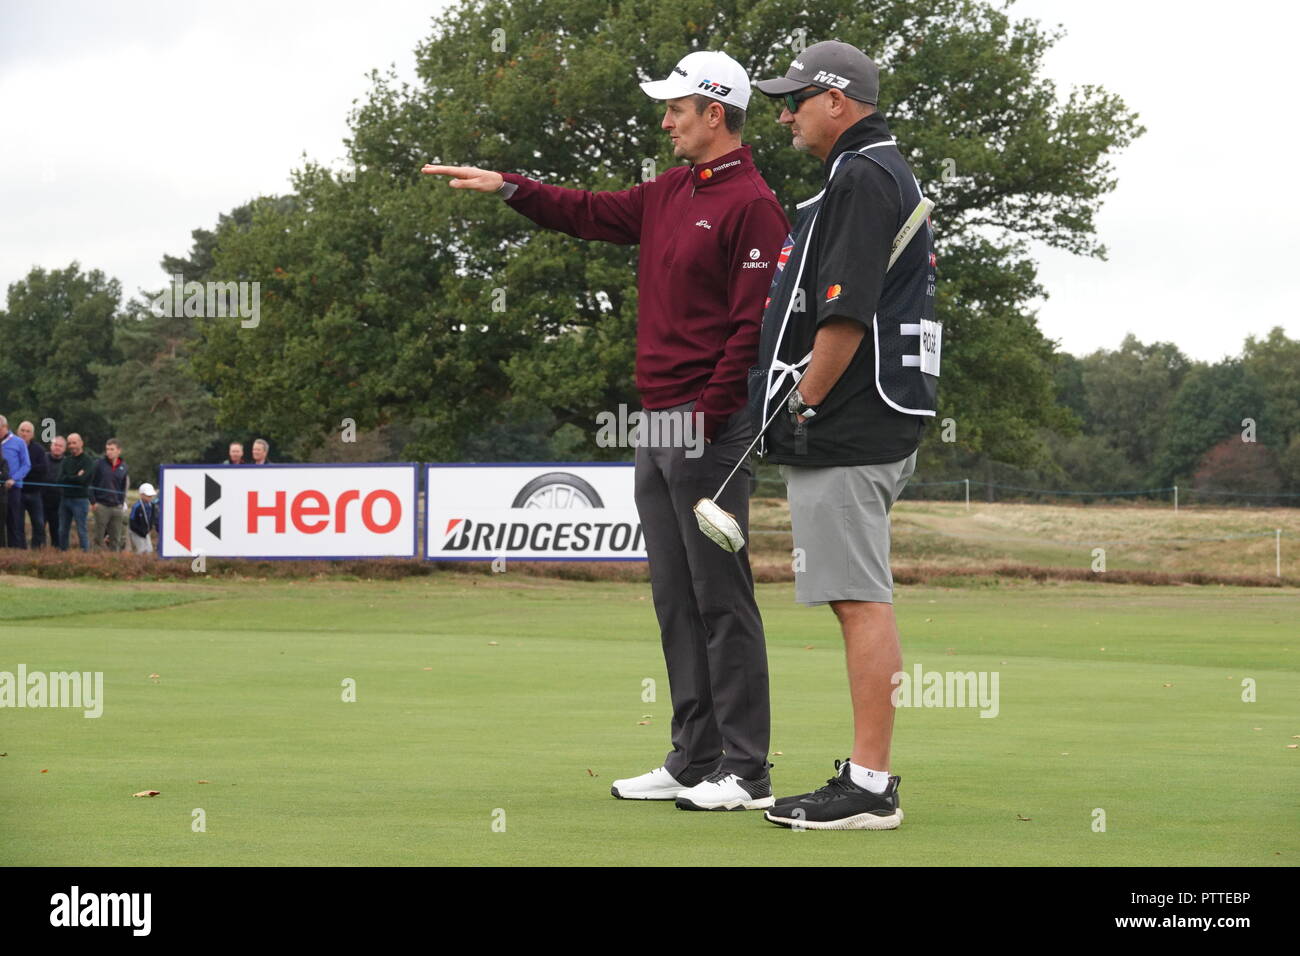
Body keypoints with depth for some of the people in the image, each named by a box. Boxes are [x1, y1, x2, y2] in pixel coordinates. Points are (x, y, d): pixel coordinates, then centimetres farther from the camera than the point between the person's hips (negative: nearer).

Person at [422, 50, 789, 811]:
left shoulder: (752, 205, -12)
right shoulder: (672, 194, 16)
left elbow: (755, 325, -17)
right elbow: (592, 213, 27)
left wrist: (708, 415, -18)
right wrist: (506, 186, 18)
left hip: (708, 428, -9)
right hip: (658, 425, 9)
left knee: (721, 599, -8)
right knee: (676, 598, 11)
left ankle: (747, 772, -5)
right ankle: (694, 762, 16)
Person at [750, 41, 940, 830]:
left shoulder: (862, 178, -13)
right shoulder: (889, 171, 21)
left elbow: (845, 314, -21)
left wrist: (803, 408, -14)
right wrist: (804, 414, 22)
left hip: (844, 434, -11)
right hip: (875, 431, 11)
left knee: (862, 602, -11)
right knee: (863, 602, 12)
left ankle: (868, 787, -12)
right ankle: (871, 776, 17)